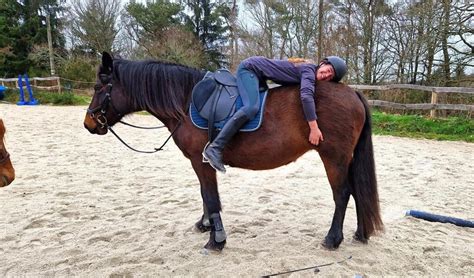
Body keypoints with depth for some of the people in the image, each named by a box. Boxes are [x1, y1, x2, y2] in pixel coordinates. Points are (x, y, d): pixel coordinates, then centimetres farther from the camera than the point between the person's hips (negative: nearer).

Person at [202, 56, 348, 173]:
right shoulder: (309, 70, -22)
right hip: (250, 67, -10)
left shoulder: (309, 71, 3)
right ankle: (214, 148, -30)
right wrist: (314, 128, -41)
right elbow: (306, 96, -40)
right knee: (251, 107, -31)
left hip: (257, 76, 10)